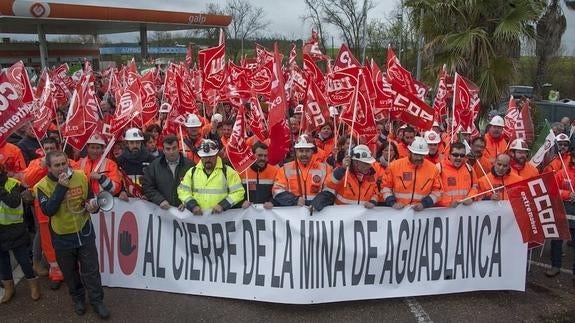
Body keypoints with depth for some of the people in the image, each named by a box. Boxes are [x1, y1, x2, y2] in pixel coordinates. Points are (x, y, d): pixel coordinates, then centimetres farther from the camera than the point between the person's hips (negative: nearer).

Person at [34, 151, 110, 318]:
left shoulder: (81, 177, -8)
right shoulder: (42, 186, -14)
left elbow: (90, 199, 4)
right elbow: (48, 210, -27)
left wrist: (92, 206, -19)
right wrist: (60, 187, -31)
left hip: (84, 231, 1)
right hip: (62, 237, -1)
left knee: (91, 269, 7)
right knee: (70, 271, 16)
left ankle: (97, 300, 23)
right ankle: (78, 298, 38)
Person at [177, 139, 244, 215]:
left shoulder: (227, 171, 0)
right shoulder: (192, 172, 9)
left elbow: (238, 192, -1)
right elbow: (183, 191, 11)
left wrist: (222, 205, -12)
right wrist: (193, 205, -6)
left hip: (221, 217, -2)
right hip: (198, 217, 2)